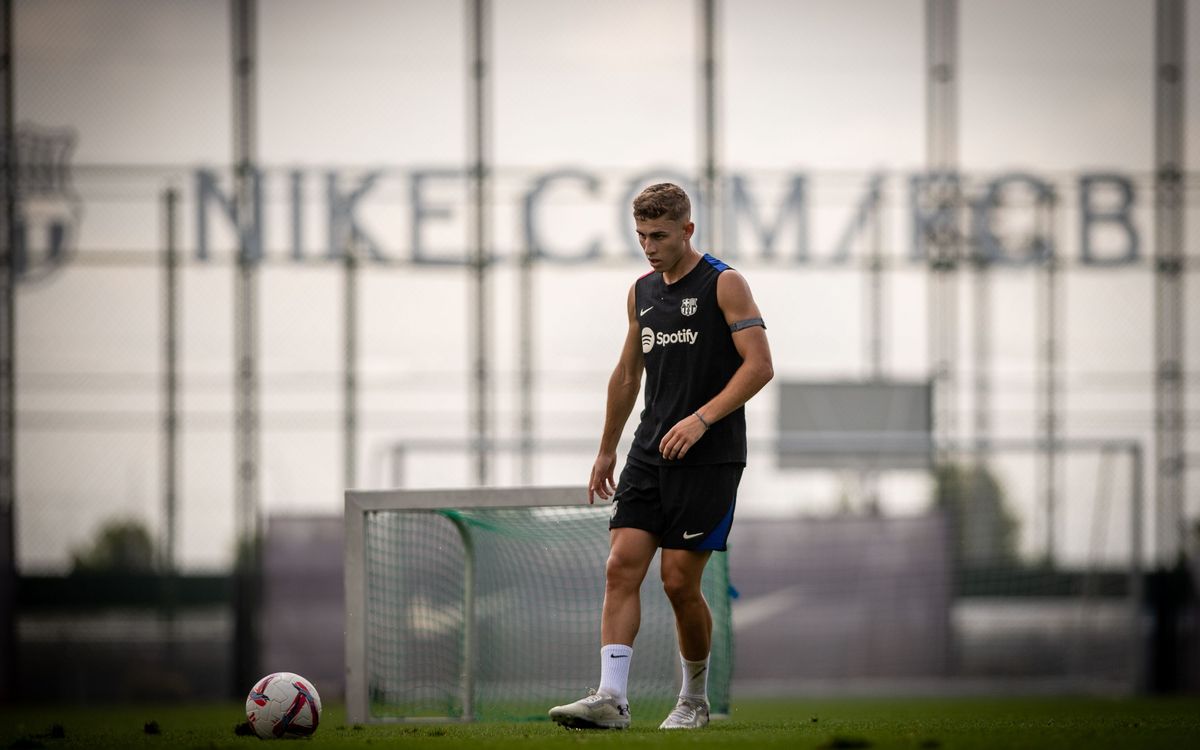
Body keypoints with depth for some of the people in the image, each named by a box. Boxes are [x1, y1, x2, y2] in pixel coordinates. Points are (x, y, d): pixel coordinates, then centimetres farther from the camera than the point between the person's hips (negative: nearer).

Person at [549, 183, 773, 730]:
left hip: (709, 458, -6)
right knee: (621, 566, -8)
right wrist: (606, 450, 26)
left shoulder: (724, 284, -7)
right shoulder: (642, 292, 14)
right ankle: (610, 698, -15)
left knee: (679, 581, -5)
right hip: (649, 454, 6)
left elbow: (759, 365, -14)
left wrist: (701, 418, -23)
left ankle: (695, 699, 15)